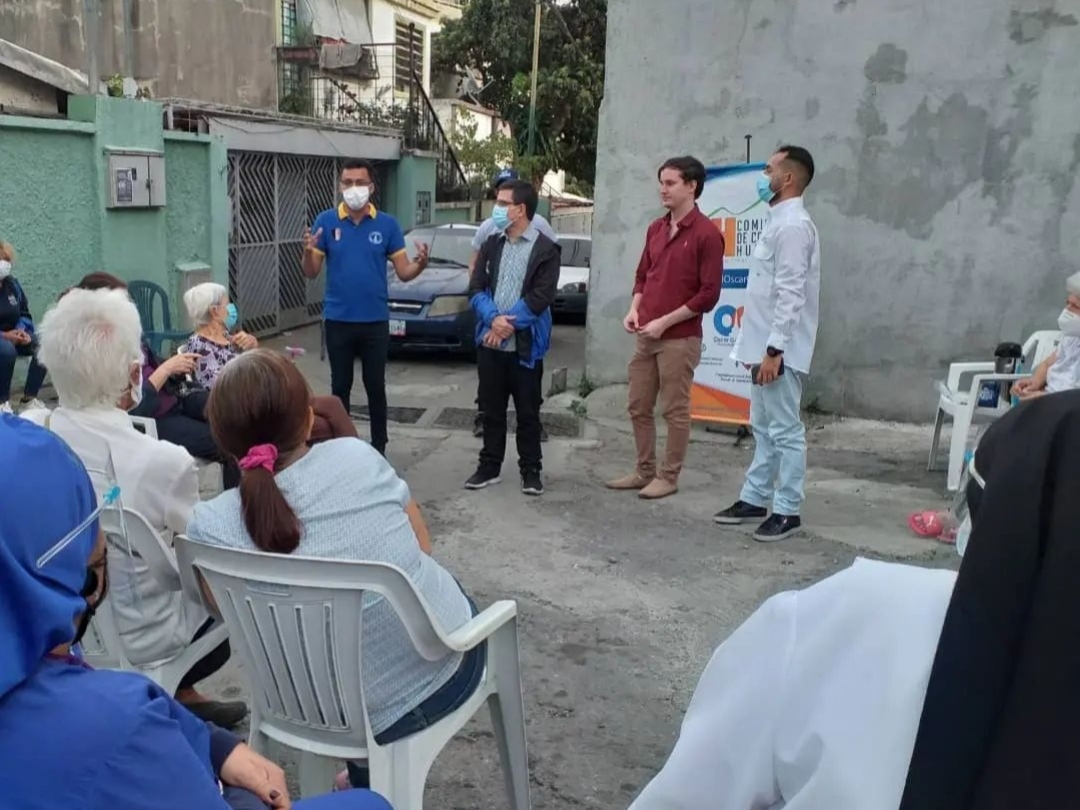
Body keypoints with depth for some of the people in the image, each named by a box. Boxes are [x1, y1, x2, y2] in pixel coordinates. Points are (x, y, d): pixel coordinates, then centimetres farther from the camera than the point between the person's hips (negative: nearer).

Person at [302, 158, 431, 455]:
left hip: (375, 321, 0)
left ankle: (378, 448, 21)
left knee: (376, 387, 9)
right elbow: (311, 273, -2)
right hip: (338, 321, 0)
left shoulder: (387, 224, -2)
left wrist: (420, 264, -23)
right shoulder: (326, 222, -3)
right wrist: (308, 252, -23)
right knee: (340, 386, 11)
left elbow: (404, 272, -2)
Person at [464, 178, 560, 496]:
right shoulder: (491, 245, 10)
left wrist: (508, 326, -16)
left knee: (527, 412, 5)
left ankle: (531, 470, 16)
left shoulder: (546, 249, -5)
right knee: (491, 409, 12)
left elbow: (540, 297, -13)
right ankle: (490, 466, 23)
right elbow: (476, 288, 2)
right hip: (489, 342, 4)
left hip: (525, 345, -4)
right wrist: (494, 319, -15)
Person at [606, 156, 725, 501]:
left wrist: (665, 321, -15)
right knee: (638, 407, 12)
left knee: (675, 411, 3)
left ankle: (668, 477, 14)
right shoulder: (655, 229, 13)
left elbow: (709, 294, -12)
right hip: (645, 336, 7)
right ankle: (644, 471, 26)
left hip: (680, 339, -7)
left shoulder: (706, 234, -9)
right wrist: (635, 309, 1)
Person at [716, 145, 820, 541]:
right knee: (763, 428, 16)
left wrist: (774, 350, -23)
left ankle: (787, 511, 6)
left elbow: (791, 294, -21)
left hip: (779, 349, -10)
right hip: (765, 344, 10)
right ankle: (754, 499, 25)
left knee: (785, 431, -2)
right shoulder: (778, 221, 16)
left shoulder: (792, 226, -15)